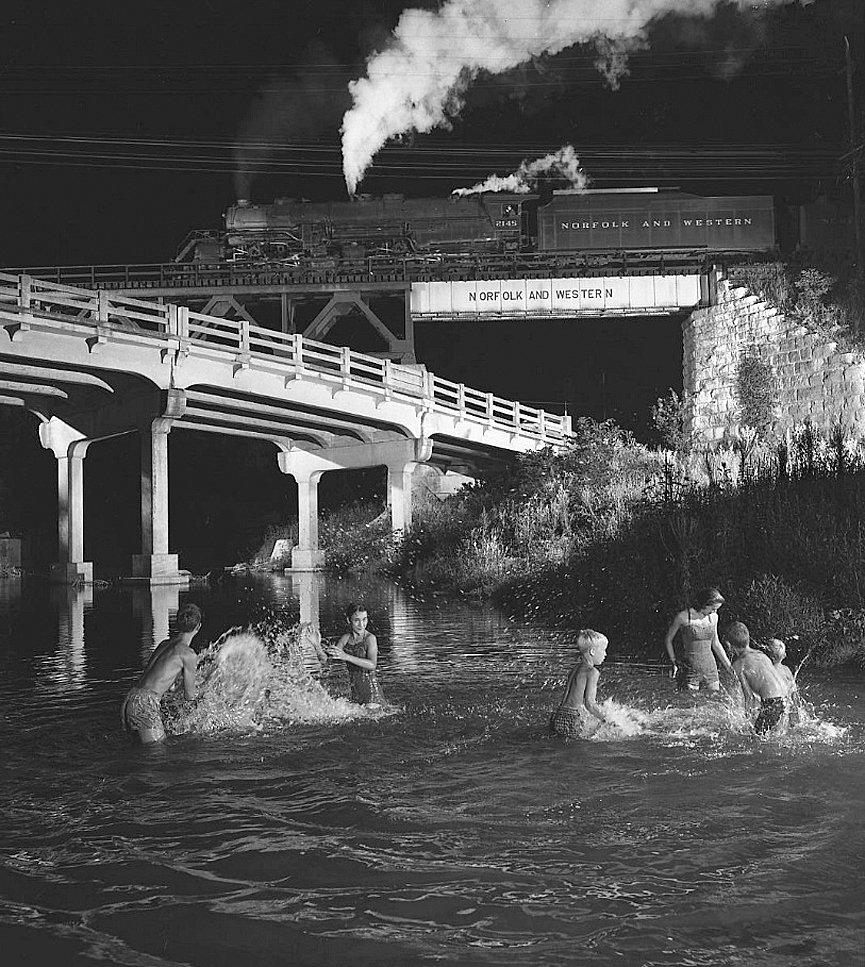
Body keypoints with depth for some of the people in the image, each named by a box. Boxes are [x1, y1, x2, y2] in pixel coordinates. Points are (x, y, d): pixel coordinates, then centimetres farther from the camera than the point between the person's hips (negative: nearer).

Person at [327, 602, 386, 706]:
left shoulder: (370, 638, -9)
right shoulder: (346, 638, 7)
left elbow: (372, 665, -23)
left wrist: (347, 657, -30)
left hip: (371, 690, -5)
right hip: (353, 689, 5)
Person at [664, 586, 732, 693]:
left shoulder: (713, 617, 7)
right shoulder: (683, 617, -9)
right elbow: (668, 640, 5)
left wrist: (728, 666, 17)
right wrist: (674, 662, 5)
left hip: (710, 668, 5)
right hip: (690, 670, -5)